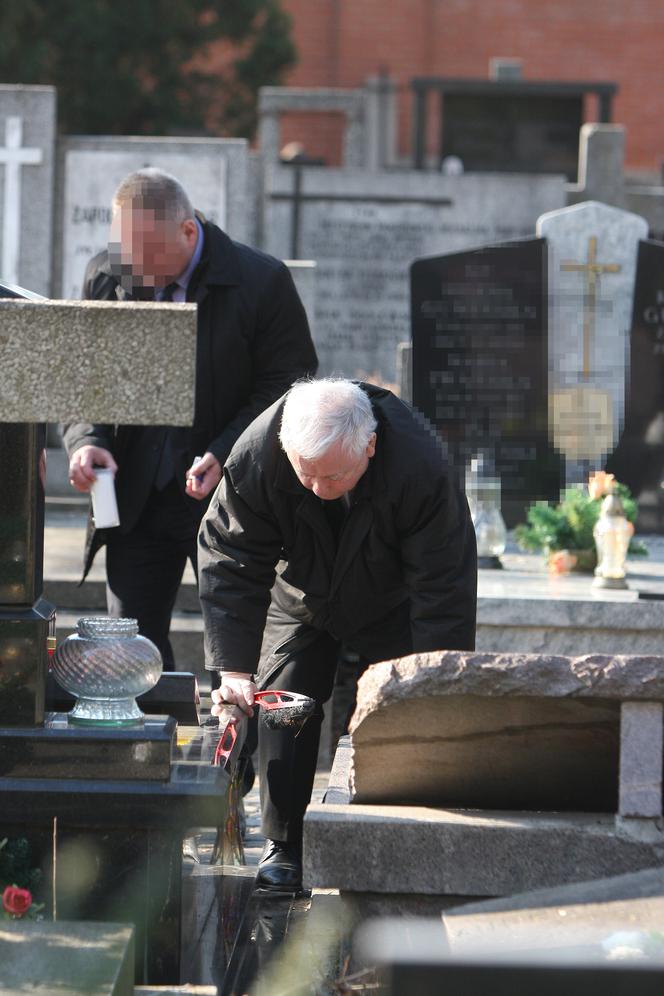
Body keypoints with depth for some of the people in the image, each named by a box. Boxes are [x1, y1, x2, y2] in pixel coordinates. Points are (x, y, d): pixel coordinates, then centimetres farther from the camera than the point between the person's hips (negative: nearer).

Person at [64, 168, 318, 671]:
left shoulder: (263, 281, -10)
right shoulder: (106, 277, 2)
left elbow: (291, 385, -6)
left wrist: (225, 455, -18)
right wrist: (86, 439, -11)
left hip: (228, 496, -4)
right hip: (136, 494, 4)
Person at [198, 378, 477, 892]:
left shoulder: (420, 466, -38)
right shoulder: (257, 457, -34)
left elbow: (444, 588, -30)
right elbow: (231, 563, -22)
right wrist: (234, 668, -29)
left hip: (390, 605, -2)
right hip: (301, 596, 2)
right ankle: (284, 848, 3)